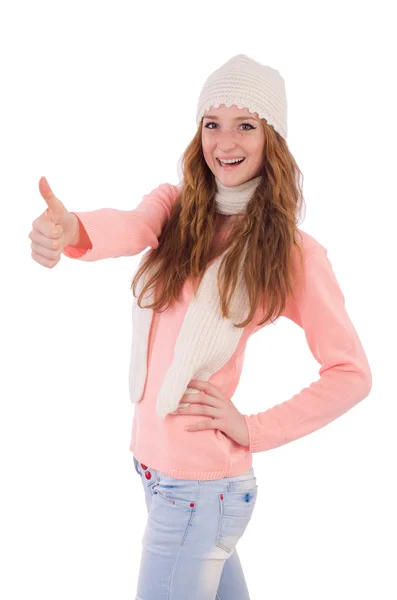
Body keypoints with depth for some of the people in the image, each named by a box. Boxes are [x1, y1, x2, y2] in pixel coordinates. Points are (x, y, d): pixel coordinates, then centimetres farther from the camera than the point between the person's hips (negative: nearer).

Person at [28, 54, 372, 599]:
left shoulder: (294, 253, -10)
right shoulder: (176, 206, 0)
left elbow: (352, 374, -6)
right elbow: (128, 229, -23)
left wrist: (253, 430, -13)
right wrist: (70, 230, -46)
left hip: (199, 486, -5)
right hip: (152, 459, 5)